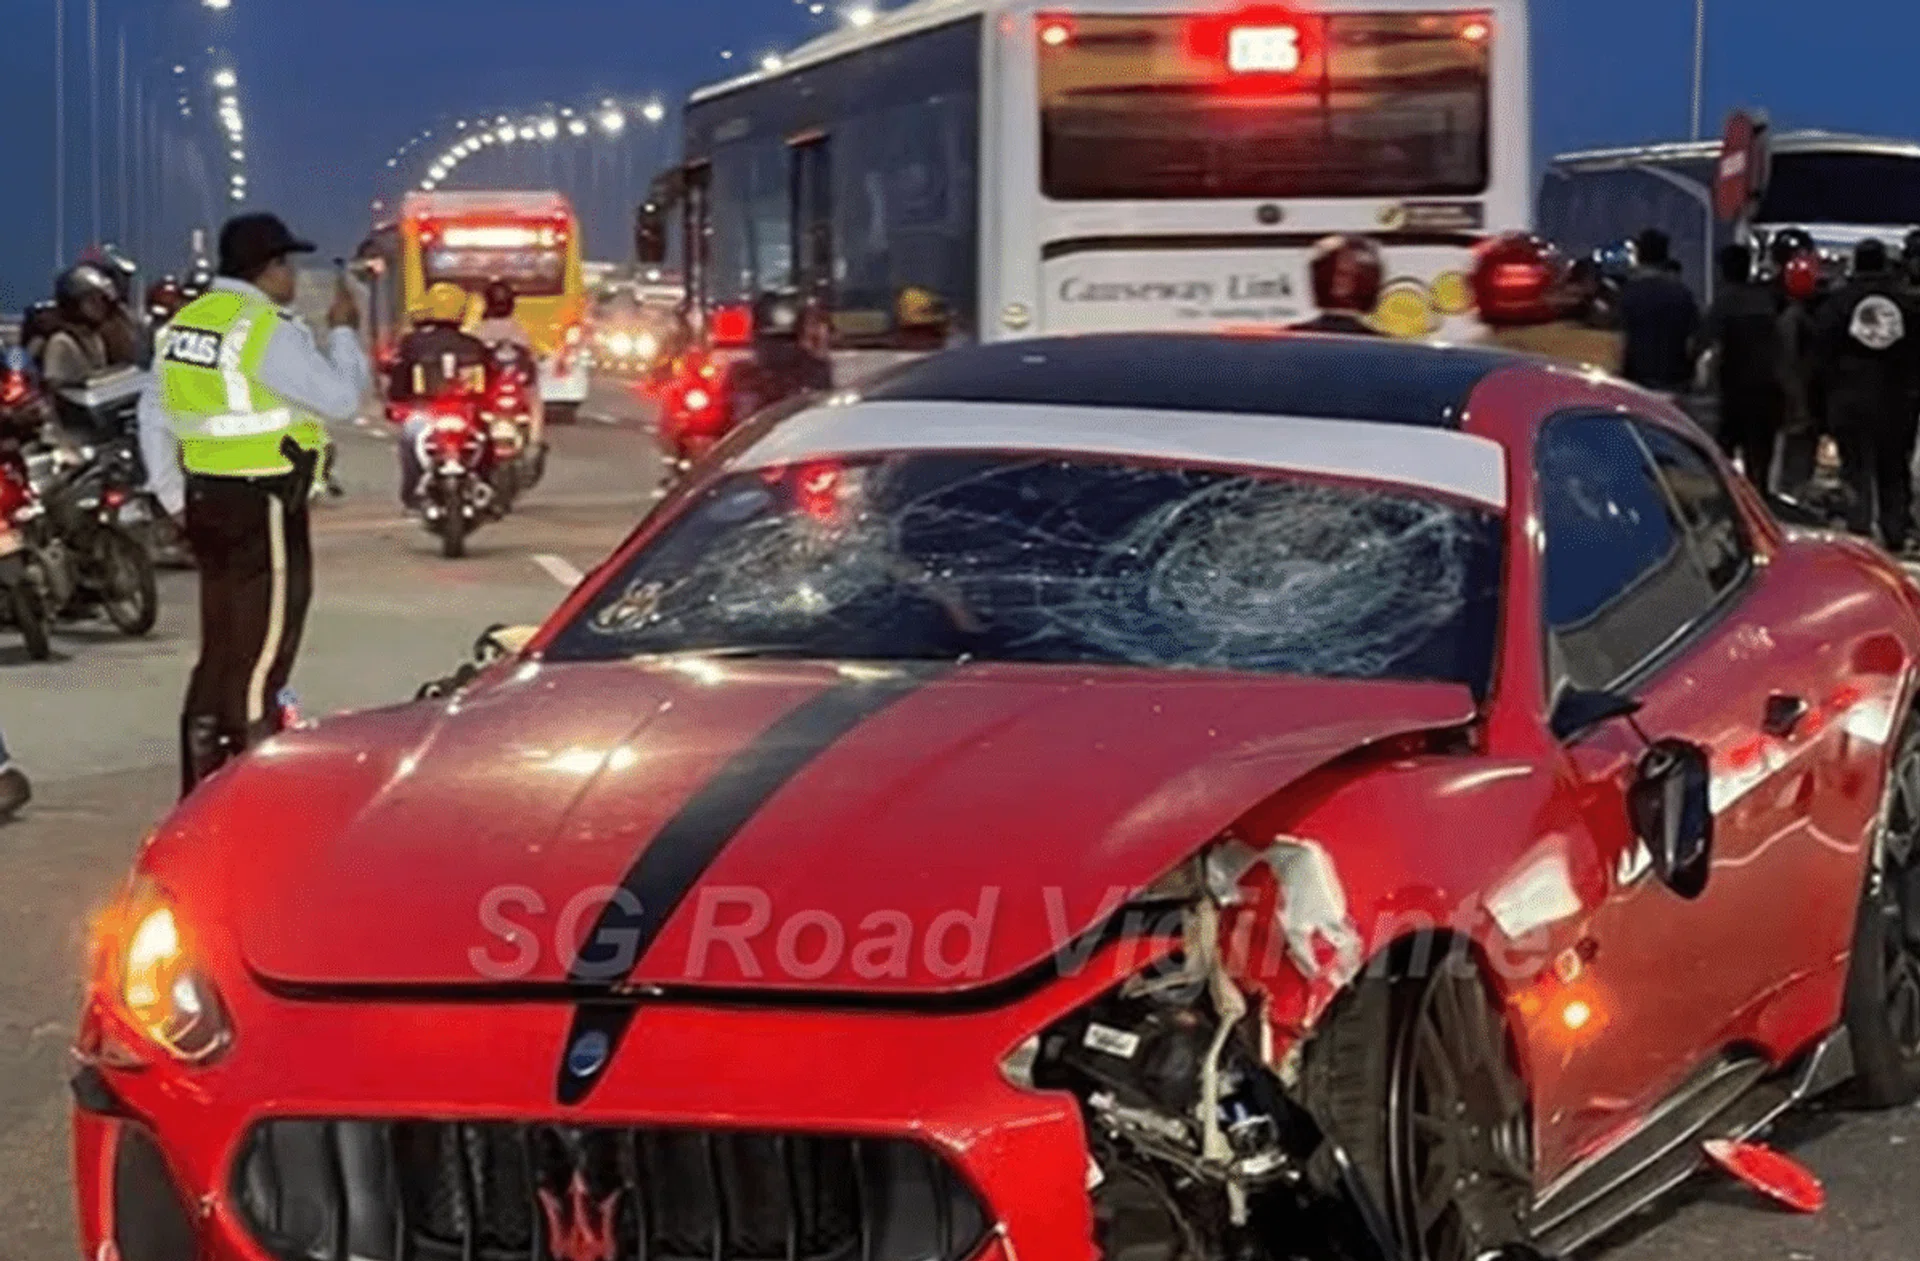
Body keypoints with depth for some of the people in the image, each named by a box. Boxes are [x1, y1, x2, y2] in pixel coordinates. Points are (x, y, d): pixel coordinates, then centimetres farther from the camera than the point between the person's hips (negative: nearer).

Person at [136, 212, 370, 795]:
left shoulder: (186, 322, 12)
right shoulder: (270, 330, -15)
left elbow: (154, 417, 15)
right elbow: (340, 397, -16)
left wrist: (174, 497, 19)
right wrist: (343, 332, -1)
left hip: (206, 501, 9)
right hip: (263, 507, -9)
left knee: (221, 649, 16)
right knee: (261, 651, -4)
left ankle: (202, 785, 21)